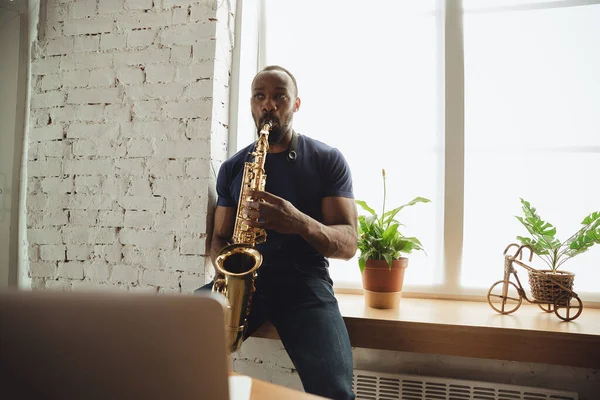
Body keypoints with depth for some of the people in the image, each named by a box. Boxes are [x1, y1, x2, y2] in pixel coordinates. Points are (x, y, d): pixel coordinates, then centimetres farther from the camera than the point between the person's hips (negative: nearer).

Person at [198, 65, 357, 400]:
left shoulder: (328, 159, 3)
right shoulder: (232, 168, 13)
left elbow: (348, 243, -4)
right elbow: (220, 237, 15)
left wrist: (301, 223, -25)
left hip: (304, 279, -2)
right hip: (243, 278, 3)